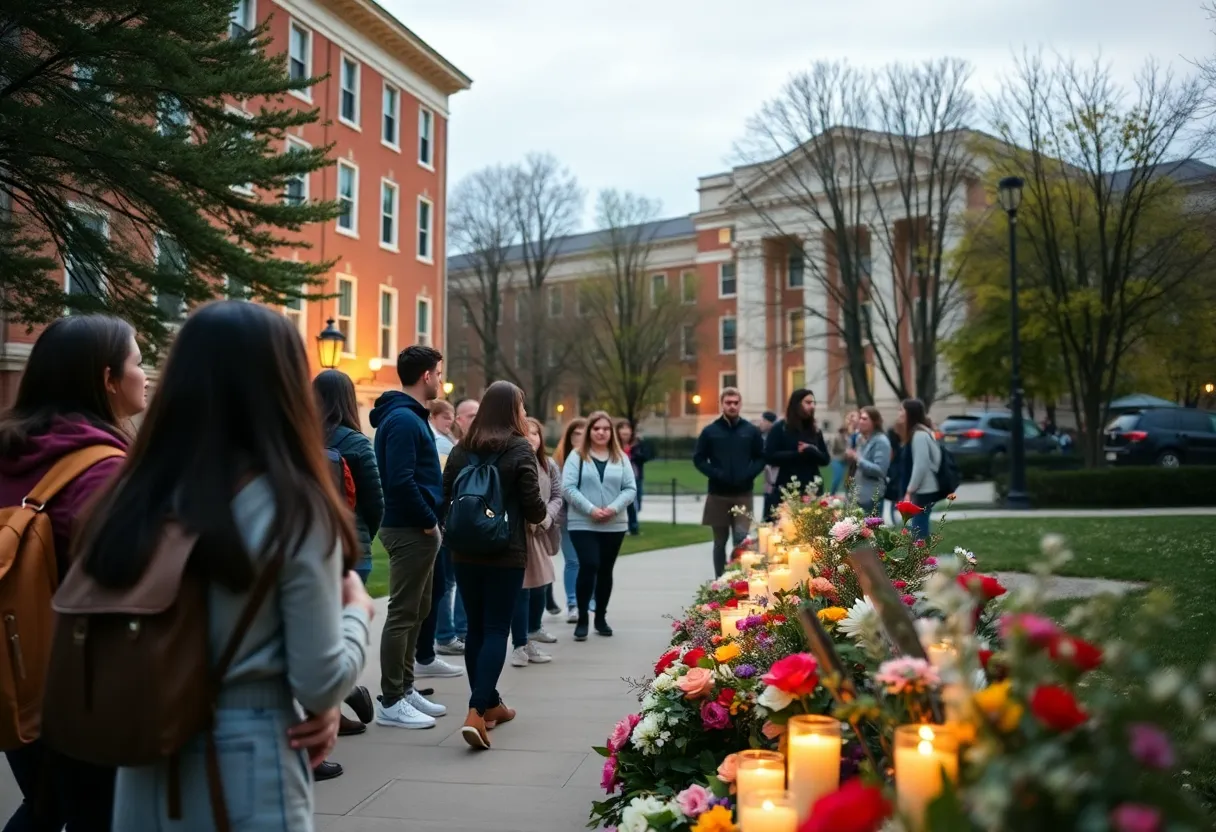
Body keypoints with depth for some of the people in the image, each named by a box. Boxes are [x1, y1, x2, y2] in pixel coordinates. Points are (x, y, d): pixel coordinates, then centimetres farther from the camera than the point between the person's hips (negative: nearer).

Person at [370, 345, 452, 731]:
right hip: (410, 530, -10)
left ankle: (405, 688, 25)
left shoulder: (410, 416, 15)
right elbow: (401, 481, -25)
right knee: (403, 614, -4)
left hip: (417, 528, 10)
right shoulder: (403, 419, -17)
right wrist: (428, 521, -15)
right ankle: (391, 702, 3)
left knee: (417, 611, 16)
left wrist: (431, 520, 11)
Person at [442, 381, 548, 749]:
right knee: (496, 630, -1)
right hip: (505, 554, -4)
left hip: (465, 551, 5)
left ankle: (490, 703, 25)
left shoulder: (461, 449, 3)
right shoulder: (519, 450, -9)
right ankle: (476, 713, -13)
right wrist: (542, 514, 12)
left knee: (476, 627, 15)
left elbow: (444, 497, 6)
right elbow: (534, 508, -10)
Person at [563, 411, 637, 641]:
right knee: (589, 566, -14)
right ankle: (582, 619, -3)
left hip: (614, 525, 3)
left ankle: (601, 618, 22)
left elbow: (630, 489, 3)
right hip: (583, 524, -3)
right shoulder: (577, 457, 1)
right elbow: (568, 488, -8)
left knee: (605, 570, 10)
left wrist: (613, 508, -13)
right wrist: (590, 509, -18)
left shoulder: (621, 458, 9)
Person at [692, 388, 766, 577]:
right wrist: (715, 474, -11)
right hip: (718, 494, 0)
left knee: (742, 539, -11)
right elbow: (698, 458, 3)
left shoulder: (751, 431, 4)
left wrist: (749, 474, -9)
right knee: (720, 542, 9)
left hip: (743, 494, 0)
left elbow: (761, 457, 8)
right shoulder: (710, 431, 2)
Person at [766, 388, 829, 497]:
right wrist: (797, 454, -17)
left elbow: (825, 459, 11)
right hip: (788, 488, -5)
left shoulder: (815, 430, 15)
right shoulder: (780, 428, 0)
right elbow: (769, 456, -10)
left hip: (812, 488, 5)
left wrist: (812, 451, -11)